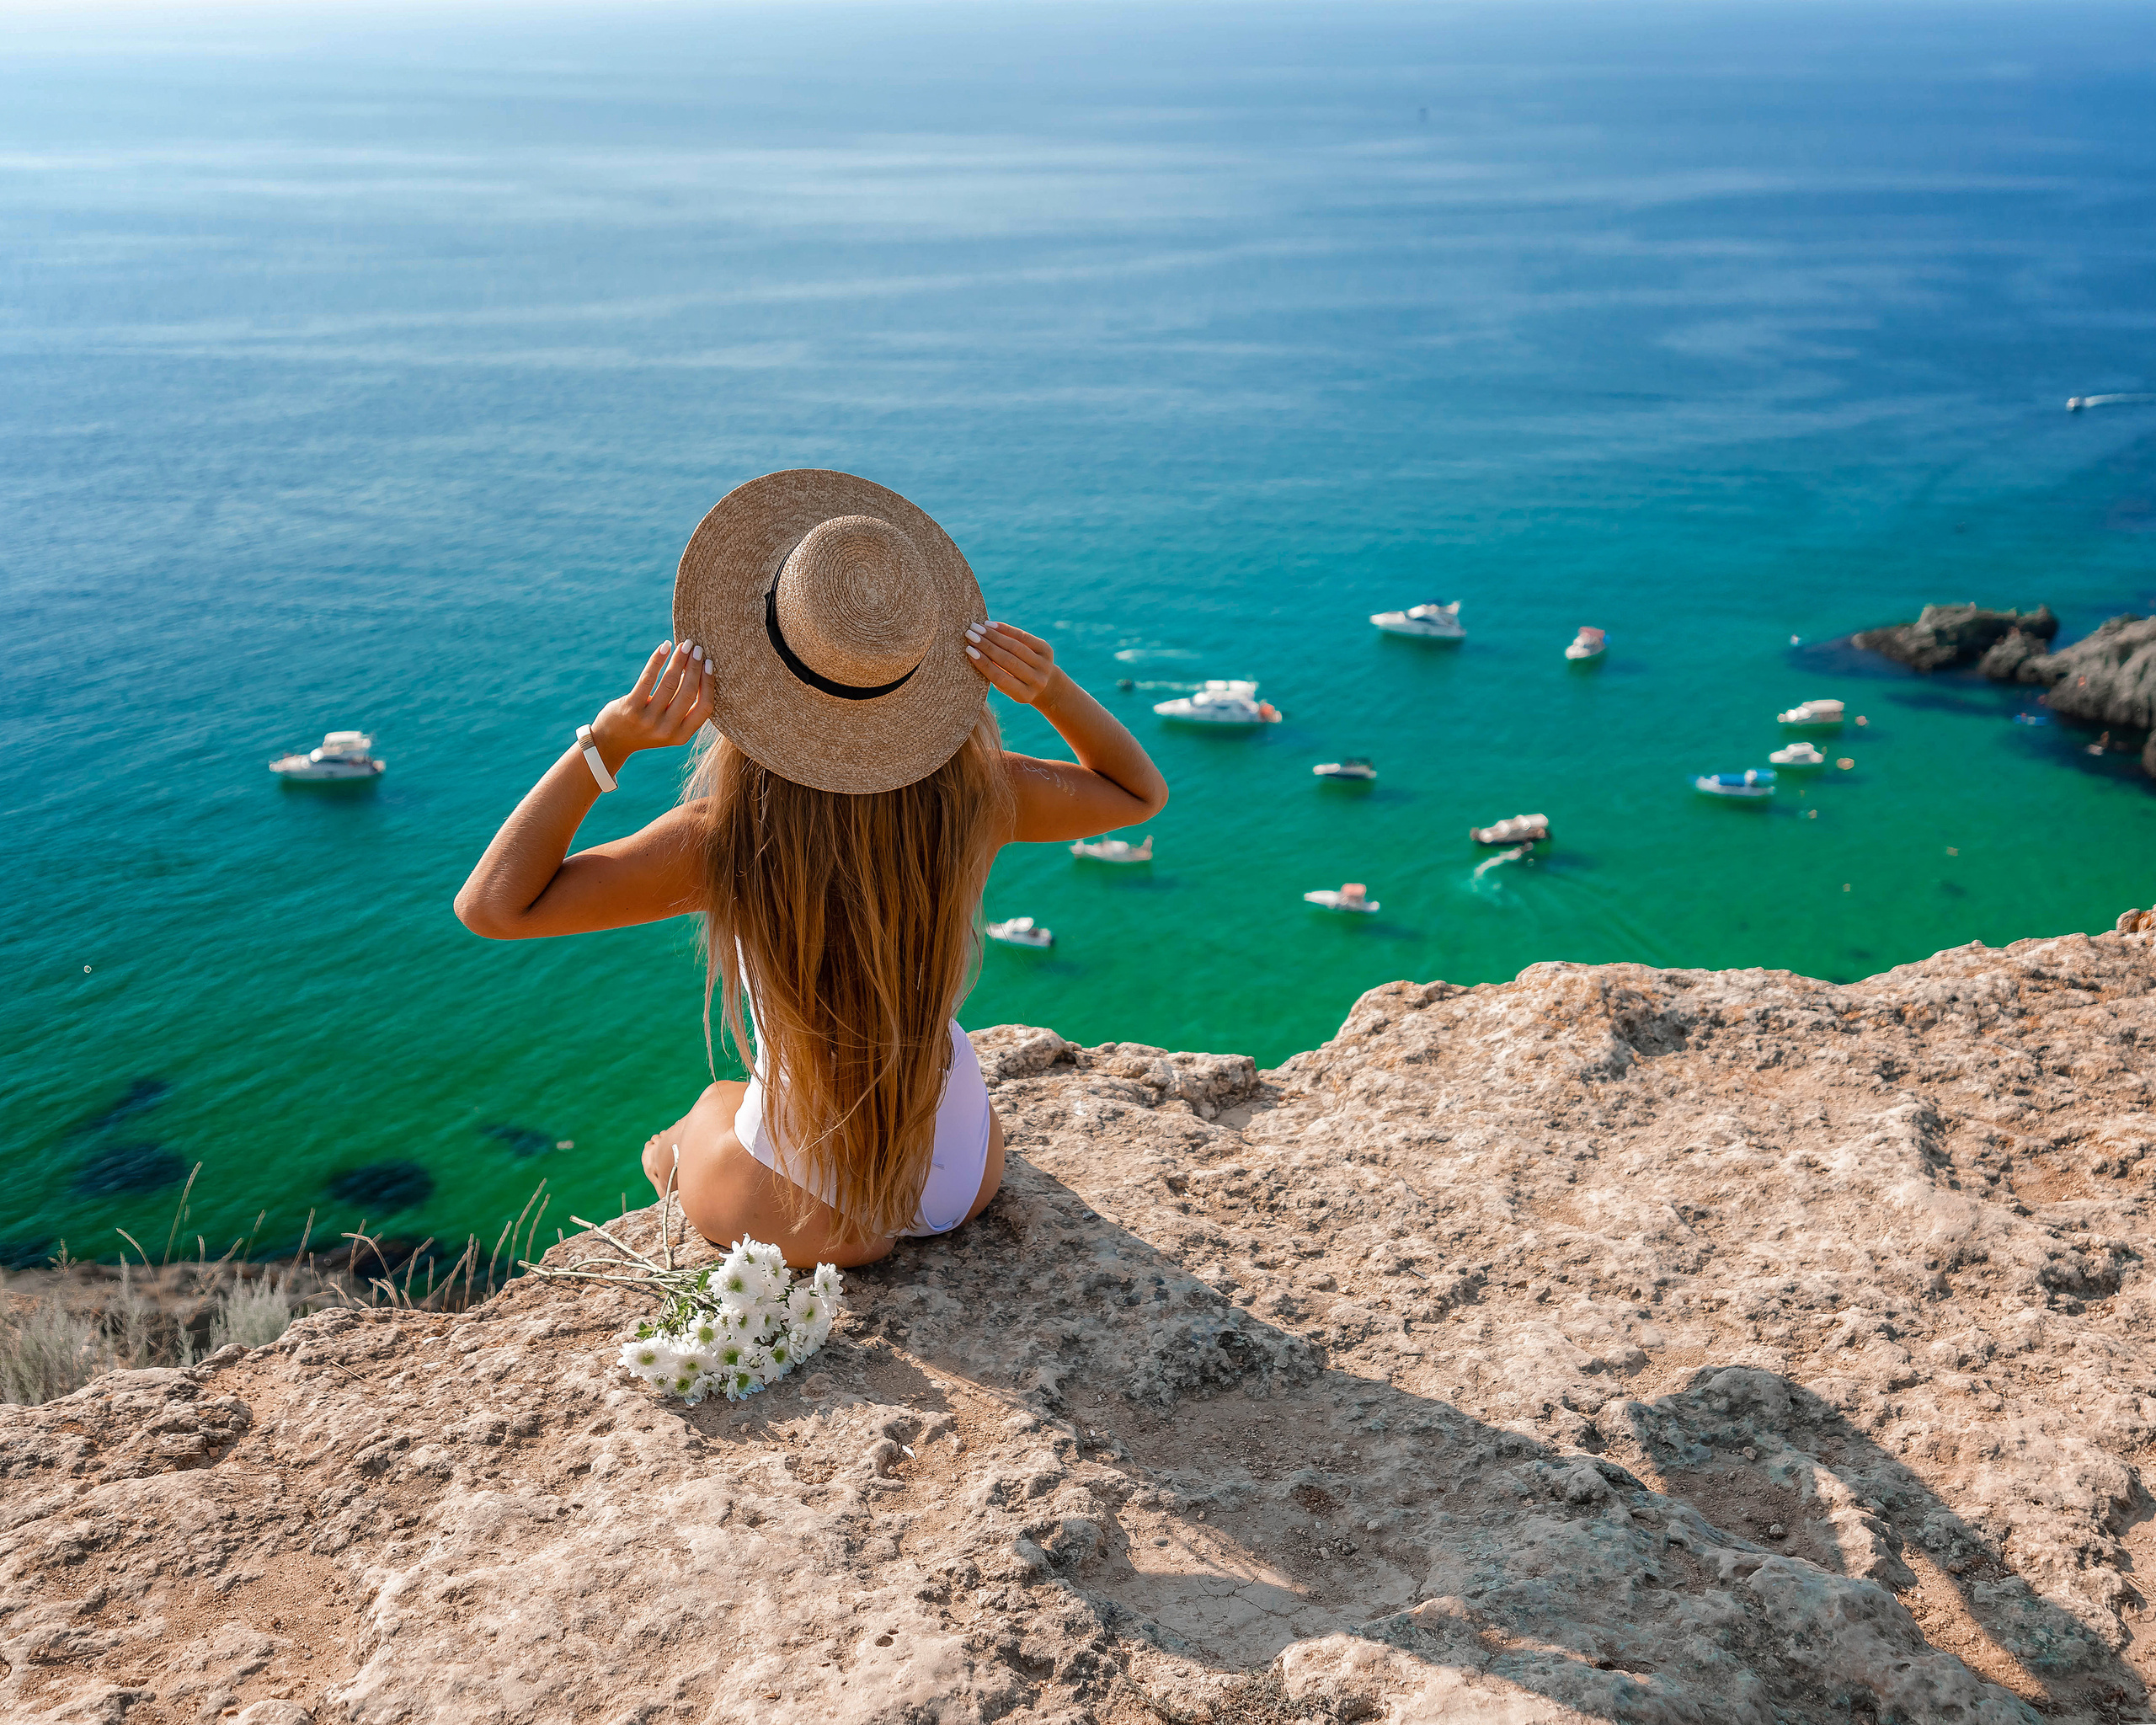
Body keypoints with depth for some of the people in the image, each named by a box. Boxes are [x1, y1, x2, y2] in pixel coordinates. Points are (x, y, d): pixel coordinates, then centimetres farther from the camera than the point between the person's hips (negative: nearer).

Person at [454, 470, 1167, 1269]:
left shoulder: (730, 838, -29)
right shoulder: (970, 795, -20)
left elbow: (492, 905, -23)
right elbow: (1141, 792, 0)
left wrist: (606, 743, -31)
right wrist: (1053, 689, -17)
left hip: (809, 1222, -3)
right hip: (968, 1177, 3)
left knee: (712, 1107, 34)